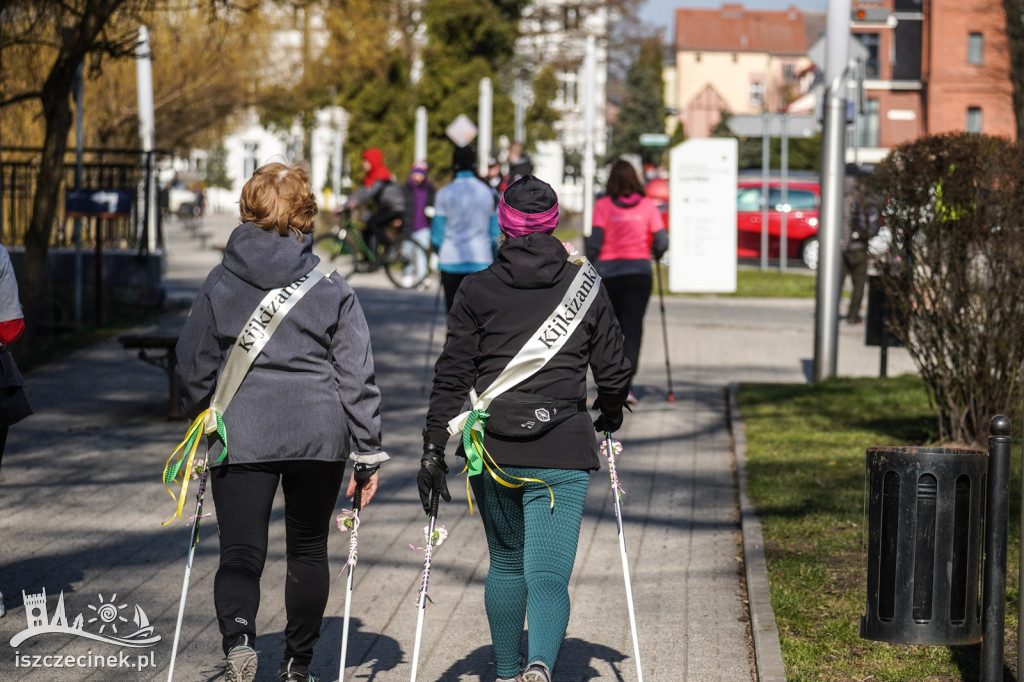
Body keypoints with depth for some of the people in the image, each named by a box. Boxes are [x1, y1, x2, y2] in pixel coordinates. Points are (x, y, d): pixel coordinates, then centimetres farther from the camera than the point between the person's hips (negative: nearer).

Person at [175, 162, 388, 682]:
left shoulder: (220, 284, 2)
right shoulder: (332, 287, 0)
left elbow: (194, 367, 6)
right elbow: (357, 376, 0)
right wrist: (367, 454, 5)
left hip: (241, 434, -1)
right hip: (319, 435, 1)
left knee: (240, 554, 2)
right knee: (308, 552, 17)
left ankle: (238, 637, -27)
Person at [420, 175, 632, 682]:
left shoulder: (477, 289, 1)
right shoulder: (586, 285, 3)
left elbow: (451, 376, -3)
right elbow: (612, 372, 8)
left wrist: (433, 451, 0)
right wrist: (609, 419, 28)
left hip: (493, 449, 1)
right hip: (562, 450, -1)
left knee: (505, 564, 21)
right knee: (548, 572, -5)